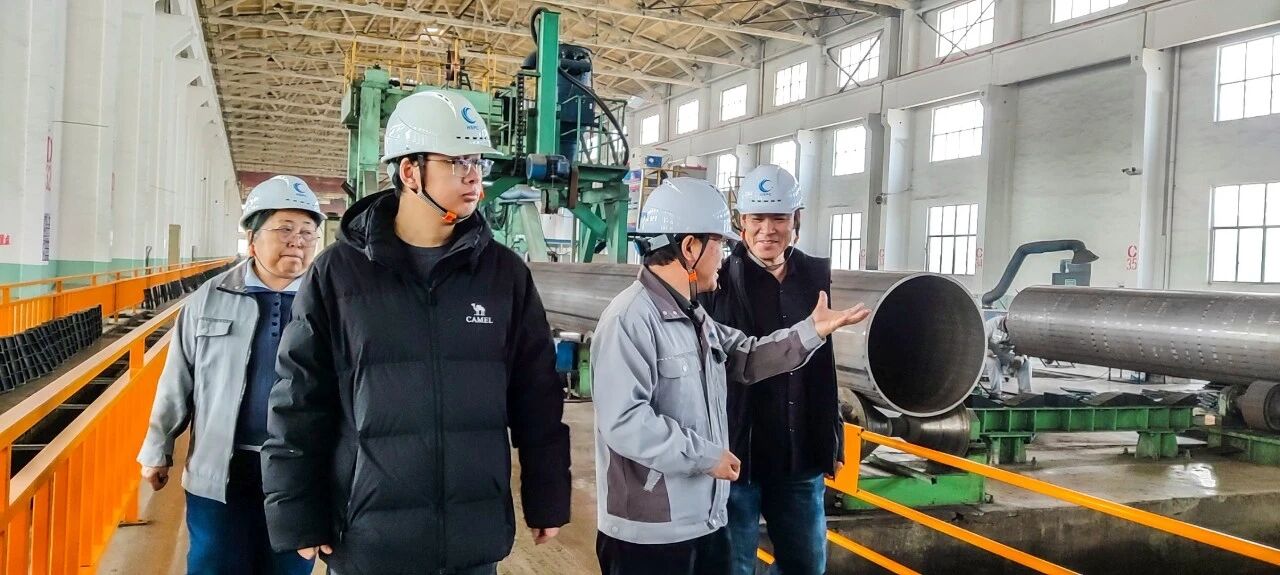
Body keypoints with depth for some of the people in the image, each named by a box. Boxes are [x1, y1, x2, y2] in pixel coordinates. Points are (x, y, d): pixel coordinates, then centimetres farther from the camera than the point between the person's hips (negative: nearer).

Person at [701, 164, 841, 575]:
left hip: (800, 457, 5)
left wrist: (830, 443, 13)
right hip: (735, 454, -5)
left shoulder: (817, 277, 4)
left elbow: (826, 369, 12)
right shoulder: (719, 282, -12)